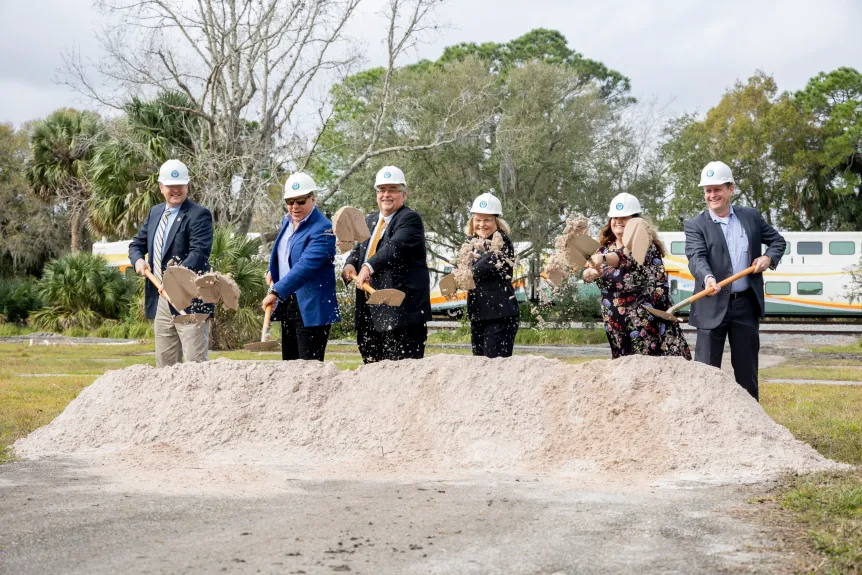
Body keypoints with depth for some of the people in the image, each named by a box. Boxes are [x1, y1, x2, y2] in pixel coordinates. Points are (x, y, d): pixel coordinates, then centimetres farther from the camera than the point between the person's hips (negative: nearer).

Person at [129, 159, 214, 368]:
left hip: (190, 298, -8)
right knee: (164, 364, 12)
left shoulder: (199, 215, -8)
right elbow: (137, 244, 21)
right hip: (160, 301, 8)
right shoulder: (155, 213, 16)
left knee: (196, 363, -9)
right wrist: (138, 259, -3)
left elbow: (199, 252, -20)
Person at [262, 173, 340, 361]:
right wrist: (272, 271, 15)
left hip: (311, 309, -9)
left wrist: (277, 292, -34)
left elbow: (305, 266, -28)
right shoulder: (287, 221, 11)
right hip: (287, 302, 9)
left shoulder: (322, 229, -17)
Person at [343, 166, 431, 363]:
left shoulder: (410, 219, -7)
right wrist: (350, 263, -6)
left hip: (400, 308, -8)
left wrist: (370, 267, -36)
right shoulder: (370, 220, 20)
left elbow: (395, 247, -23)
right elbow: (359, 249, 17)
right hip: (369, 312, 8)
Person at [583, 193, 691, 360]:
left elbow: (629, 256, -26)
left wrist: (603, 259, -45)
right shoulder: (606, 248, 13)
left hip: (646, 321, -5)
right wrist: (590, 272, -21)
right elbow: (588, 271, 4)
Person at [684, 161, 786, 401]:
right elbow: (696, 257, -19)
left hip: (746, 303, 3)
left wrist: (769, 257, -1)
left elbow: (778, 240, 21)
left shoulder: (751, 217, 8)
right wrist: (708, 278, -39)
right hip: (713, 306, -3)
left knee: (747, 369, 10)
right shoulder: (695, 225, -3)